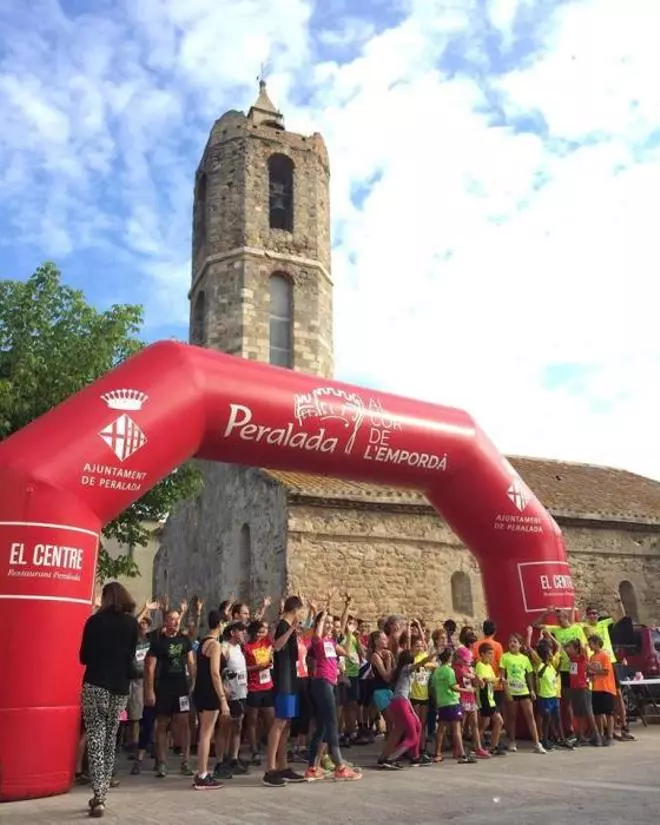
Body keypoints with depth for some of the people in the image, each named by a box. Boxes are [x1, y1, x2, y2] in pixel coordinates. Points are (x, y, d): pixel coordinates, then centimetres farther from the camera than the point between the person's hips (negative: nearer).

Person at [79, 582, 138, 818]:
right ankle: (101, 795, 17)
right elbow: (131, 656, 11)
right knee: (110, 741, 13)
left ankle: (98, 797, -10)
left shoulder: (95, 621, -3)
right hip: (121, 687, 3)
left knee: (95, 740, -2)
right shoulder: (132, 624, 5)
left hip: (95, 684, -3)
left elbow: (84, 657, 3)